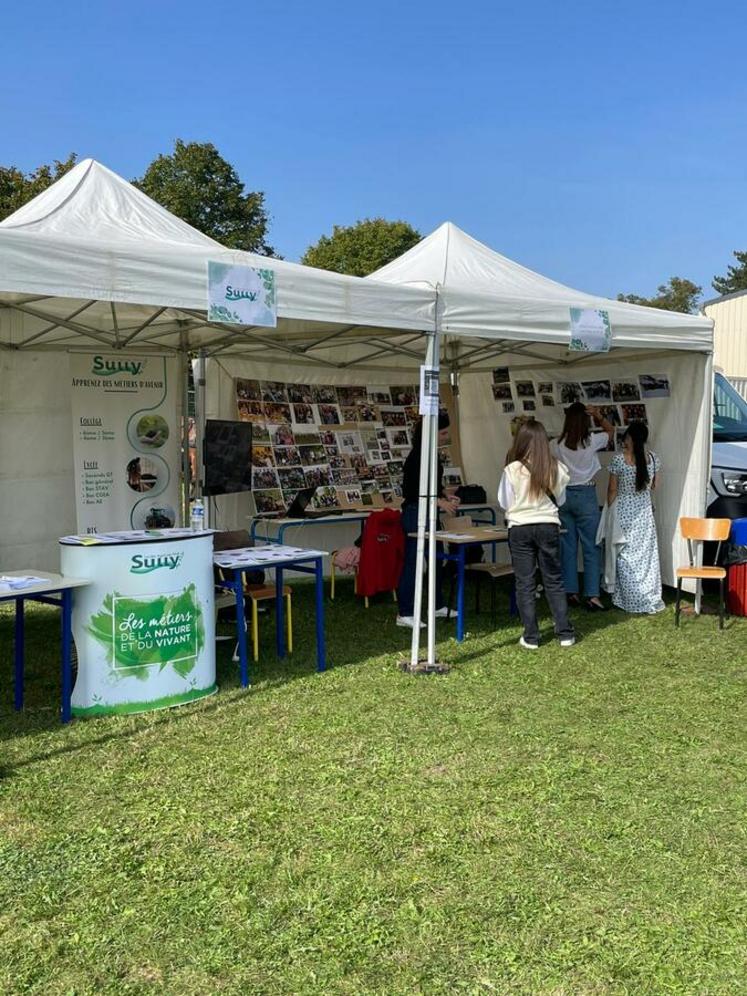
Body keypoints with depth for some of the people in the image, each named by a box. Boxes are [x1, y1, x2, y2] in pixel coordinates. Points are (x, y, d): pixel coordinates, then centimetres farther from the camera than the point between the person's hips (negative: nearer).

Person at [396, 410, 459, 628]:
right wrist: (440, 502, -23)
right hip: (416, 514, -10)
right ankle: (404, 614, 1)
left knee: (436, 559, 17)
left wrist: (447, 499, 7)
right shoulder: (418, 455, -16)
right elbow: (413, 489, -21)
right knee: (412, 563, -5)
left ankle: (438, 606, 30)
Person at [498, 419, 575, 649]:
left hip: (519, 528, -2)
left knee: (525, 584, 6)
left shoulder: (513, 469, -12)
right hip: (548, 526, 2)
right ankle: (565, 633, 16)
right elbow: (560, 500, 8)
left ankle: (531, 637, 10)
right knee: (554, 581, 13)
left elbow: (504, 503, -3)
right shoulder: (555, 468, -5)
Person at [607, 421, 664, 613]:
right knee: (647, 555, 12)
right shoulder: (653, 458, -4)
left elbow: (612, 490, -8)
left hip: (624, 512, -3)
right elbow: (653, 485, 8)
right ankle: (651, 599, 17)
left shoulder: (618, 459, -15)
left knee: (626, 556, 7)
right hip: (644, 512, 3)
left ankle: (630, 600, 11)